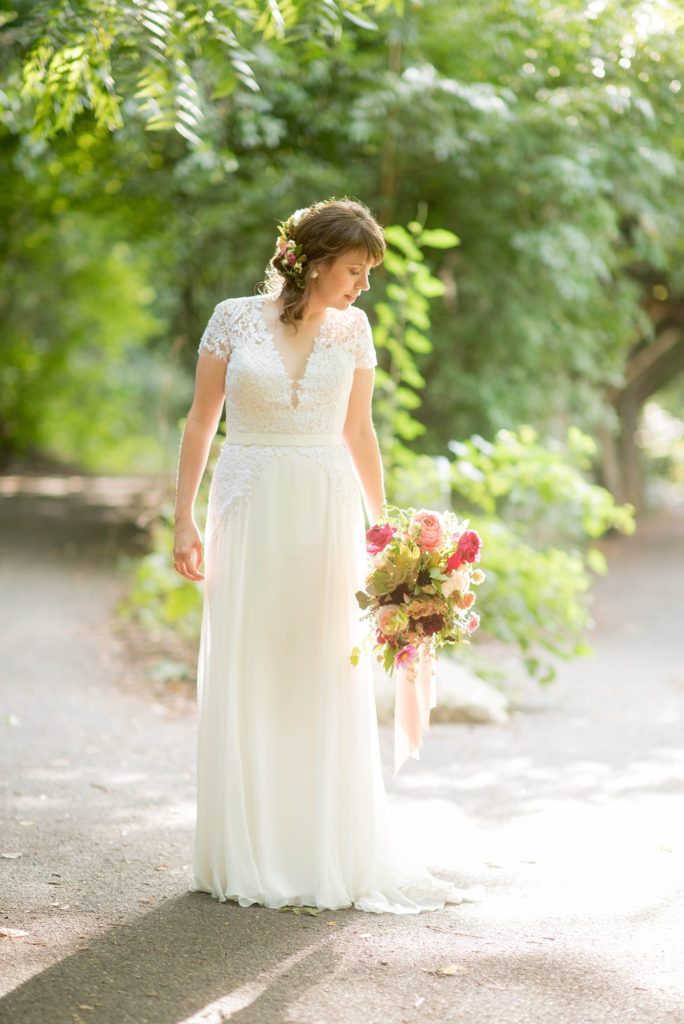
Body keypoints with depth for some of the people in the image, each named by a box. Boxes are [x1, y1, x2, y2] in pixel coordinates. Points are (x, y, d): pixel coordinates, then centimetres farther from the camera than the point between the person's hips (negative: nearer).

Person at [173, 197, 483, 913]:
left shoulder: (353, 331, 7)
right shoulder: (234, 318, -1)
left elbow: (358, 431, 13)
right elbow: (201, 422, 2)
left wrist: (384, 524, 9)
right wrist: (184, 519, -2)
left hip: (326, 515, 2)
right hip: (248, 512, -2)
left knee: (328, 683, 2)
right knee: (243, 681, 1)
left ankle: (326, 853, 13)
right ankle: (246, 857, 11)